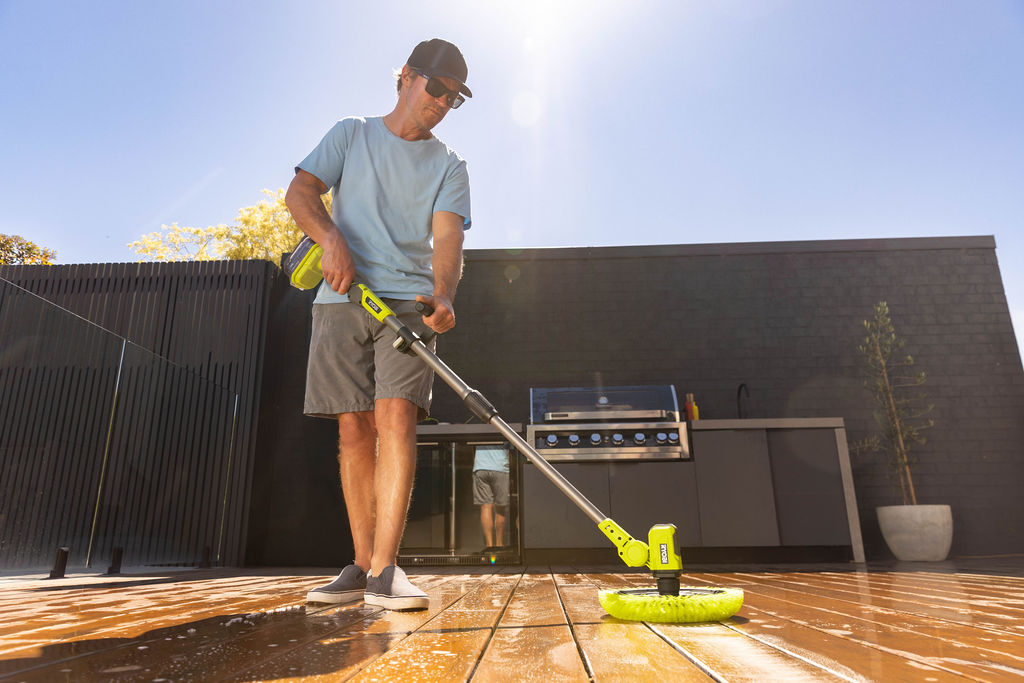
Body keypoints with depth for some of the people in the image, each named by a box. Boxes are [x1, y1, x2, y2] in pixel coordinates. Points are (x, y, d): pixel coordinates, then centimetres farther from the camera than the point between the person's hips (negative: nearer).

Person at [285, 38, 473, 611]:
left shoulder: (450, 165, 14)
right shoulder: (351, 134, 17)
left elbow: (448, 236, -2)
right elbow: (300, 191, 7)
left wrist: (444, 295, -23)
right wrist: (332, 240, -14)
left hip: (410, 303, -1)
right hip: (343, 299, 1)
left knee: (396, 415, -18)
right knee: (354, 427, -2)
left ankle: (385, 567, -18)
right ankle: (362, 564, 5)